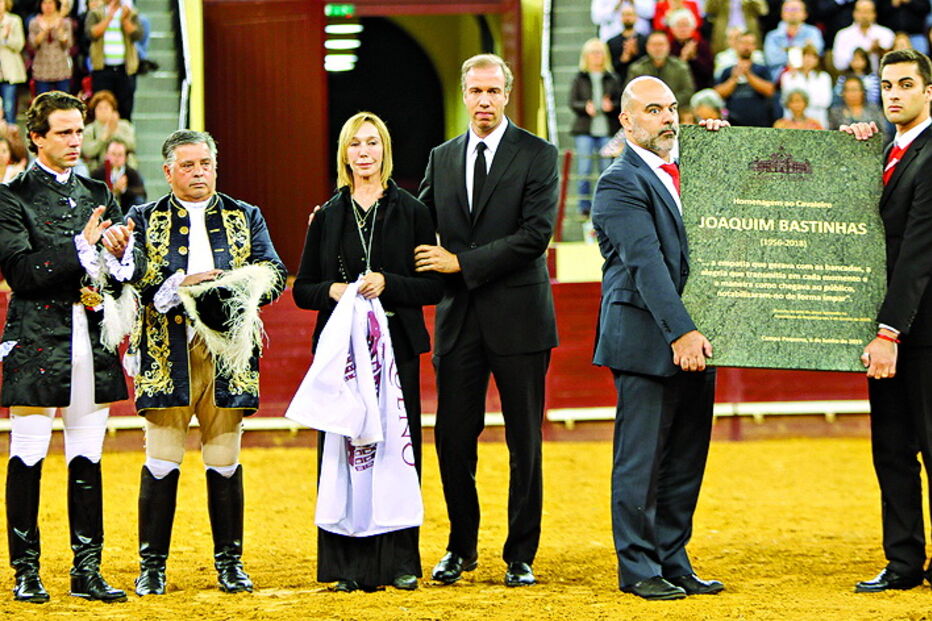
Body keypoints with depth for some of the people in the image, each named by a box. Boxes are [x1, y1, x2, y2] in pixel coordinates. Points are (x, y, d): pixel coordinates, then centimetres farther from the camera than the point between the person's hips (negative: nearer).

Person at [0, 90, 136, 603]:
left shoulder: (97, 195, 15)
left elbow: (133, 269, 13)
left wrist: (120, 255, -10)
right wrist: (82, 248, -18)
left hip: (92, 342, 5)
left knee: (87, 460, 7)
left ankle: (88, 571, 11)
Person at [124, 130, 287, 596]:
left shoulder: (245, 218, 15)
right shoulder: (144, 220, 10)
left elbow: (274, 274, 5)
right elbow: (128, 278, -3)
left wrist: (236, 289, -14)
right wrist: (179, 285, -16)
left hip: (226, 350, 2)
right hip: (167, 354, -1)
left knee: (224, 461, 3)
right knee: (162, 460, -4)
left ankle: (229, 562, 11)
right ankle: (152, 566, 2)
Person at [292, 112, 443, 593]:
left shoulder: (410, 212, 6)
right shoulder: (328, 216, 11)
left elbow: (433, 285, 2)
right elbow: (302, 289, 11)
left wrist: (388, 284, -13)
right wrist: (331, 291, -9)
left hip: (396, 344, -1)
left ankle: (400, 561, 3)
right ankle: (347, 564, 1)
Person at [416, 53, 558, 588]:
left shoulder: (538, 156, -2)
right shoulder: (443, 159, 13)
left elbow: (535, 235, -12)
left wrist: (462, 262, -13)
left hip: (518, 317, -3)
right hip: (459, 318, 3)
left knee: (525, 444, 3)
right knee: (452, 438, 3)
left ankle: (521, 556, 11)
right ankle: (462, 547, 19)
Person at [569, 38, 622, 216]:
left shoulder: (612, 79, 9)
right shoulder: (580, 79, 8)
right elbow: (572, 103, 4)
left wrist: (611, 106, -13)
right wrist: (585, 107, -15)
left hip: (607, 129, 1)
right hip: (584, 129, -1)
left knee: (606, 168, -1)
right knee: (584, 169, -4)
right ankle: (585, 206, 1)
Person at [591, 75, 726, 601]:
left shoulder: (689, 169, 15)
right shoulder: (620, 183, -9)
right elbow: (647, 263, -19)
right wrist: (681, 333, -28)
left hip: (693, 338, 7)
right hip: (645, 339, -7)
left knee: (686, 459, 10)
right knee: (641, 459, -1)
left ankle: (674, 563, 17)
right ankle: (638, 568, 6)